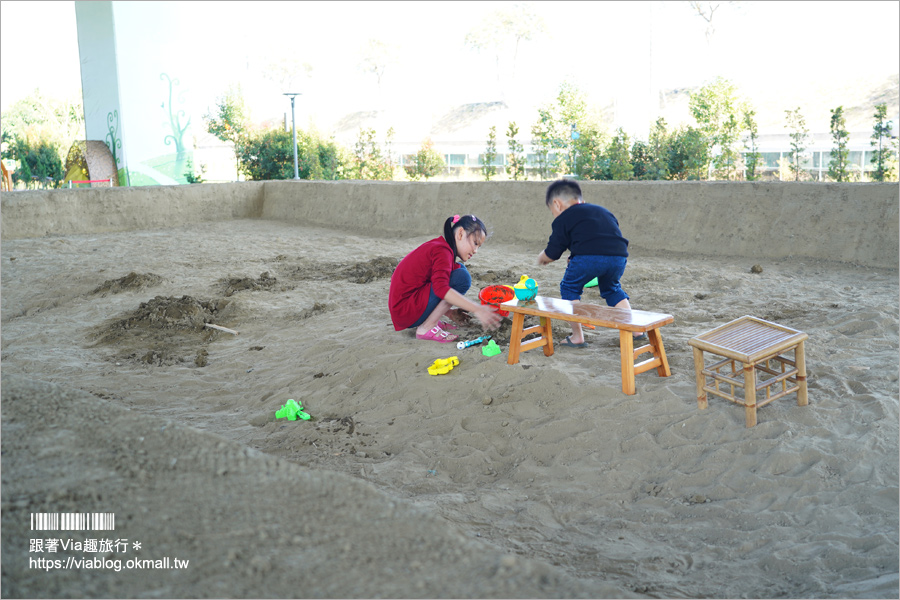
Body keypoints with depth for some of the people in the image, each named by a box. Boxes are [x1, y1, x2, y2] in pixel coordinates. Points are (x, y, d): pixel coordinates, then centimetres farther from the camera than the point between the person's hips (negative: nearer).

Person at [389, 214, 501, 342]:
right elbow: (441, 288, -31)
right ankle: (426, 328, -13)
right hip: (406, 313, -10)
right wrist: (477, 309, -35)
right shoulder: (442, 250, -15)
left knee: (459, 268, 14)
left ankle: (431, 321, 7)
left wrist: (448, 311, 14)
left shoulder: (438, 246, 17)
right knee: (462, 277, -20)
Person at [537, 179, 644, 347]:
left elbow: (551, 254, 13)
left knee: (569, 288, 16)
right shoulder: (602, 210, 33)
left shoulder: (563, 219, 15)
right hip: (619, 255, 6)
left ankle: (577, 337, 13)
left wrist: (541, 258, 35)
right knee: (611, 289, 31)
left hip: (588, 257, -6)